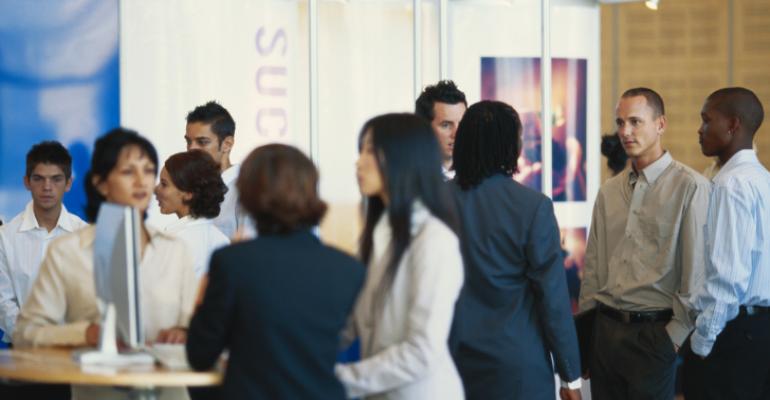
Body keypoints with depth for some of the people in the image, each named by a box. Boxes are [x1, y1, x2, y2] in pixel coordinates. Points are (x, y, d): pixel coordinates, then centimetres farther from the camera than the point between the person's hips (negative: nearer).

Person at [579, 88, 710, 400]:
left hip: (653, 333, -6)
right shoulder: (609, 192, 11)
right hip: (604, 330, 6)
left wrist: (676, 335, -11)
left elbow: (697, 271, -11)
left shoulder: (690, 187, -9)